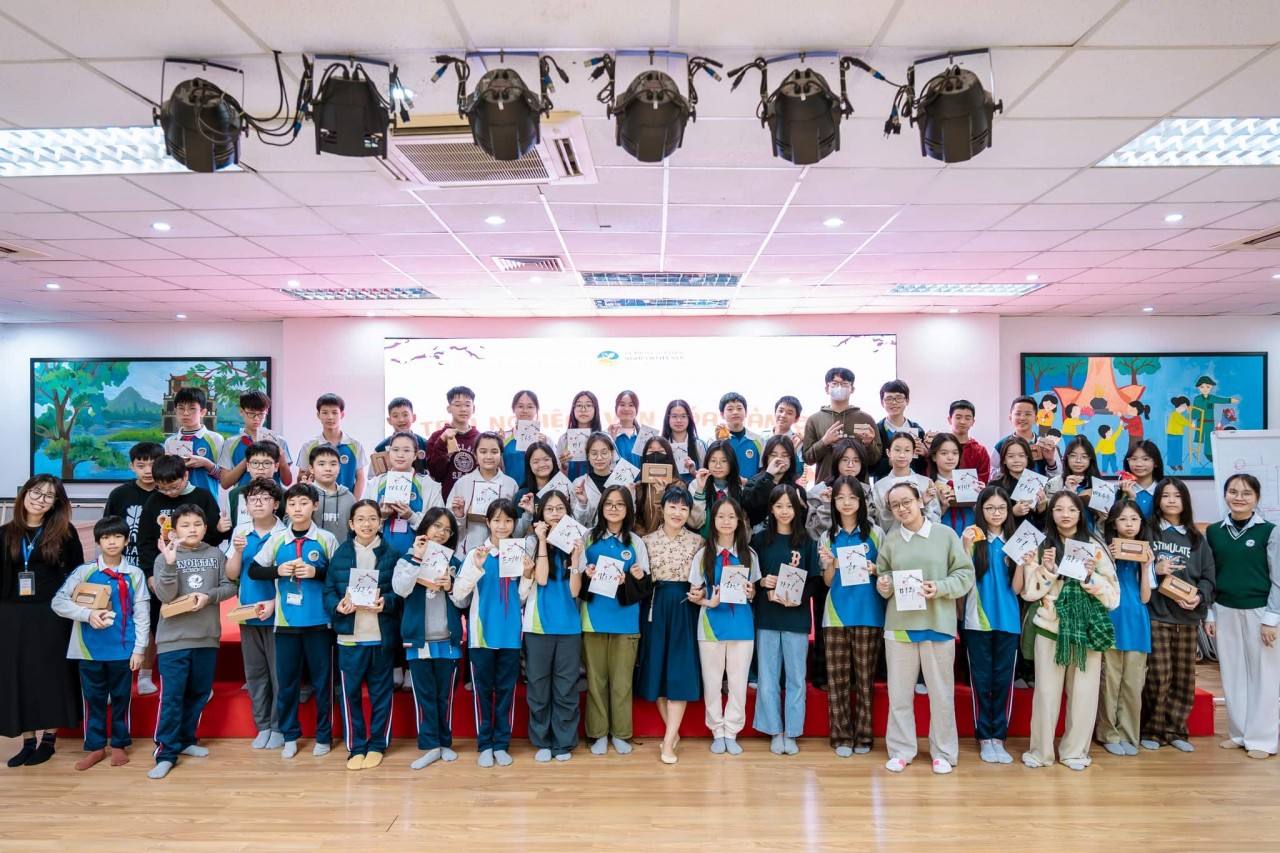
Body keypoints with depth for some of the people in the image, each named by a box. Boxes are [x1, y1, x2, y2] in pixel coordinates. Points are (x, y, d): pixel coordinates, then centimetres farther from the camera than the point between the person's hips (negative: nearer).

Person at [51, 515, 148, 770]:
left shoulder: (135, 574, 0)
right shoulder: (84, 572, 1)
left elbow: (142, 615, 0)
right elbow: (58, 602, -3)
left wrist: (139, 649, -5)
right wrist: (87, 613, -18)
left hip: (122, 649, -1)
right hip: (91, 649, 1)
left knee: (121, 698, 9)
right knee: (93, 699, 9)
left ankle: (119, 745, 22)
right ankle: (95, 747, 22)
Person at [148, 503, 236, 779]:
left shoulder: (216, 555, 2)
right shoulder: (165, 558, -5)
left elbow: (230, 586, 2)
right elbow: (165, 596, -15)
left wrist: (209, 596, -16)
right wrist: (170, 563, -26)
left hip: (207, 637, 3)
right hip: (173, 639, -3)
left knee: (199, 693, 14)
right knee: (171, 697, -3)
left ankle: (186, 740, 30)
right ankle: (166, 752, 4)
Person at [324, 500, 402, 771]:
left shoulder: (392, 553, 0)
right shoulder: (340, 553, 3)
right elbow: (328, 591, 3)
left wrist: (386, 602, -19)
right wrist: (338, 606, -16)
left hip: (382, 636, -1)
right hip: (349, 636, 1)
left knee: (381, 692, 9)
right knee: (351, 692, 5)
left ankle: (377, 745, 23)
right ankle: (356, 747, 19)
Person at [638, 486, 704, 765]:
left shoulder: (697, 541, 3)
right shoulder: (648, 541, 4)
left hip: (685, 608, -1)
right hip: (657, 608, 1)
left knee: (680, 671, -5)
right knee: (658, 668, 5)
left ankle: (668, 741, 0)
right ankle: (673, 732, 22)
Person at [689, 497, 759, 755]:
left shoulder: (749, 554, 2)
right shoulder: (703, 554, -1)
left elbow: (754, 590, 10)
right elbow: (694, 593, 1)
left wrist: (750, 593, -13)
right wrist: (707, 602, -19)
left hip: (741, 624, 1)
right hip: (711, 623, -1)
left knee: (738, 681, 7)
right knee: (712, 681, 8)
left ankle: (731, 733, 19)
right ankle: (717, 732, 21)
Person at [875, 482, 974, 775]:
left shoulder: (946, 534, -2)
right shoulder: (890, 539, 2)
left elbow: (965, 574, -1)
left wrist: (940, 588, -17)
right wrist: (882, 585, -10)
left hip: (938, 624, -1)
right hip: (899, 625, 2)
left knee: (941, 693, 10)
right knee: (899, 693, 9)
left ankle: (943, 753, 25)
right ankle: (901, 751, 23)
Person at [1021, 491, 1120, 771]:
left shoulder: (1094, 546, 3)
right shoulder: (1041, 545, 4)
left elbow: (1113, 590, 3)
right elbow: (1030, 591, 1)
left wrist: (1091, 576, -13)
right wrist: (1045, 568, -13)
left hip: (1086, 626, 0)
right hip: (1049, 625, 0)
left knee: (1083, 690, 3)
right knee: (1046, 690, 1)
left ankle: (1075, 750, 20)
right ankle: (1041, 750, 14)